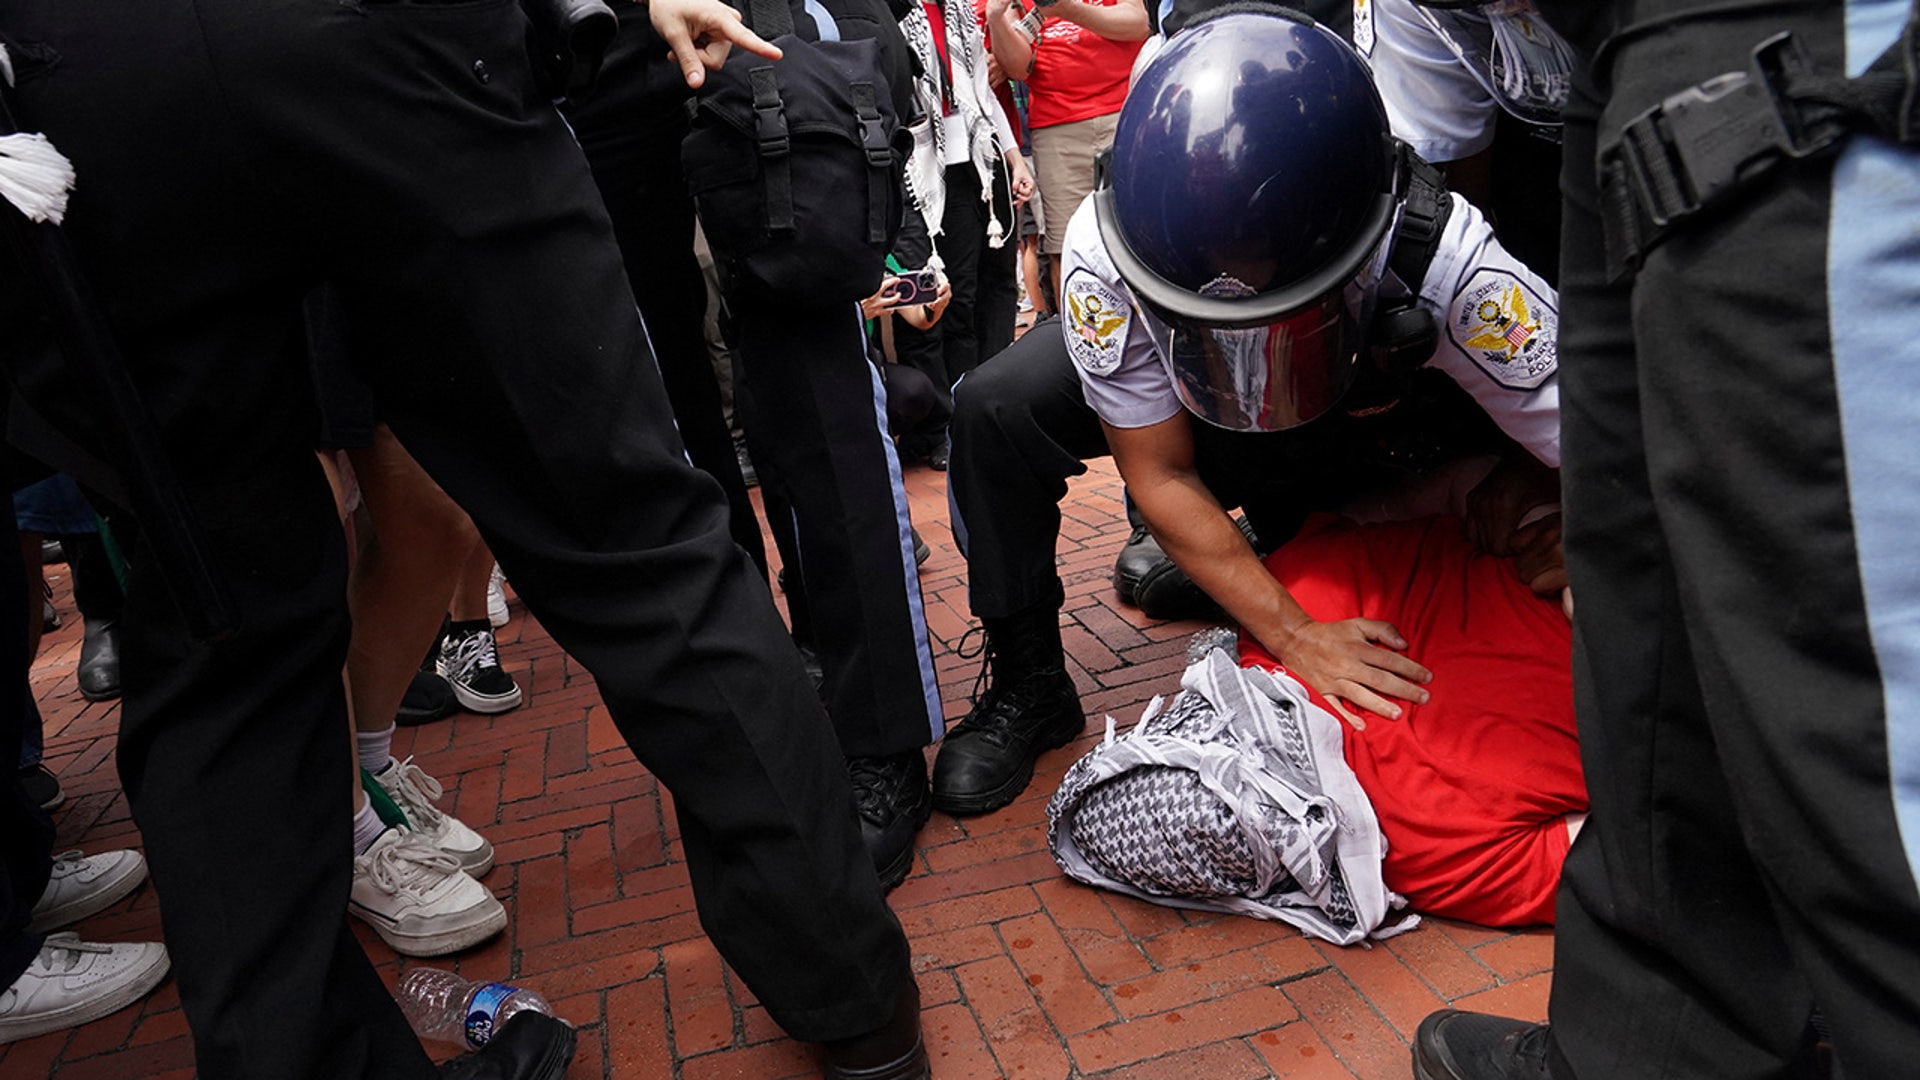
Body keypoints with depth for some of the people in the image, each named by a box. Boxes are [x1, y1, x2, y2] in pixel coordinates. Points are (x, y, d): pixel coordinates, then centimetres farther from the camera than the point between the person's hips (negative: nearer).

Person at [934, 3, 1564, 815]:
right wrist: (1293, 635, -27)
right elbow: (1160, 476, -25)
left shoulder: (1450, 268, -39)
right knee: (997, 410, -21)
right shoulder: (1104, 256, -35)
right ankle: (1028, 690, -4)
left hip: (1380, 430, 1)